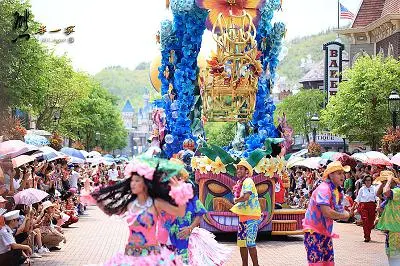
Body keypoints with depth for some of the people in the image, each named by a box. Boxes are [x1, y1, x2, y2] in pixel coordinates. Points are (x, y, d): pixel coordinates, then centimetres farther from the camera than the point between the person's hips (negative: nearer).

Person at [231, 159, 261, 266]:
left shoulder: (248, 181, -12)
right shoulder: (240, 182, 16)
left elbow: (245, 197, -24)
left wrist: (236, 200, -7)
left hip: (250, 216, -10)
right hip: (243, 216, 10)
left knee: (250, 242, -13)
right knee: (241, 242, 12)